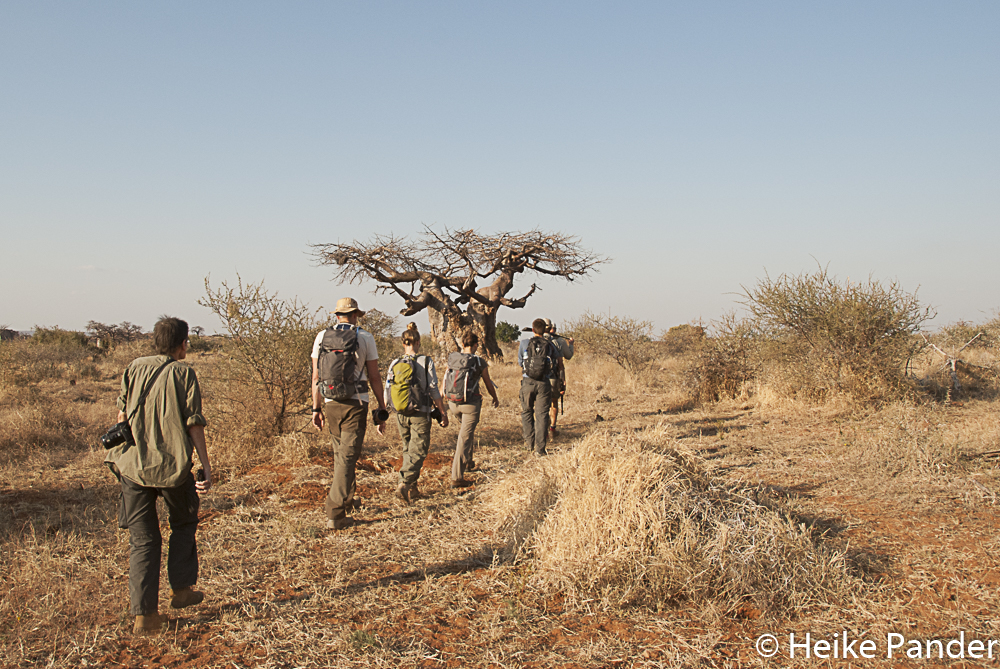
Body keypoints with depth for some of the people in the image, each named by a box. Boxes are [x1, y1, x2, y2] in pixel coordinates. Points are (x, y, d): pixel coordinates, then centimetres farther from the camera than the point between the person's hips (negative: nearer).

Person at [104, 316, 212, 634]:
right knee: (183, 524, 22)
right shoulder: (183, 373, -2)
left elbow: (122, 414, 9)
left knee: (142, 538, 8)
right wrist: (206, 466, -3)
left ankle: (143, 612, 5)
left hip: (134, 465, 3)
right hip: (174, 465, -3)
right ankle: (181, 589, 26)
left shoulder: (135, 367, 7)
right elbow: (194, 424, -6)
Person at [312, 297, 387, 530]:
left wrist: (316, 408, 11)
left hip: (331, 403, 4)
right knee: (348, 457, -4)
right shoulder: (365, 337, -3)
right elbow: (374, 377, -3)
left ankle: (347, 500, 36)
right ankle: (335, 514, -10)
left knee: (340, 454, 21)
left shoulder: (322, 336, 5)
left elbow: (316, 376, 4)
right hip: (356, 404, -4)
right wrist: (381, 411, 3)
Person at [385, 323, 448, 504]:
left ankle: (412, 488, 23)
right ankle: (404, 484, -20)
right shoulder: (426, 362, -9)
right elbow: (434, 391, -9)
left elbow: (387, 393, 2)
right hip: (420, 415, -4)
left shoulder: (395, 364, 0)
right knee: (418, 451, -1)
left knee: (408, 449, 18)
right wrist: (442, 413, -1)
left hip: (401, 415, 4)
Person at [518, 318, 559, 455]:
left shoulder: (525, 343, -2)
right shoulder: (549, 345, 1)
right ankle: (540, 447, 0)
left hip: (528, 382, 0)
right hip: (544, 383, 0)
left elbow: (520, 362, 9)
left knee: (527, 412, 17)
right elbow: (554, 366, 9)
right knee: (542, 414, 3)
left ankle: (530, 442, 20)